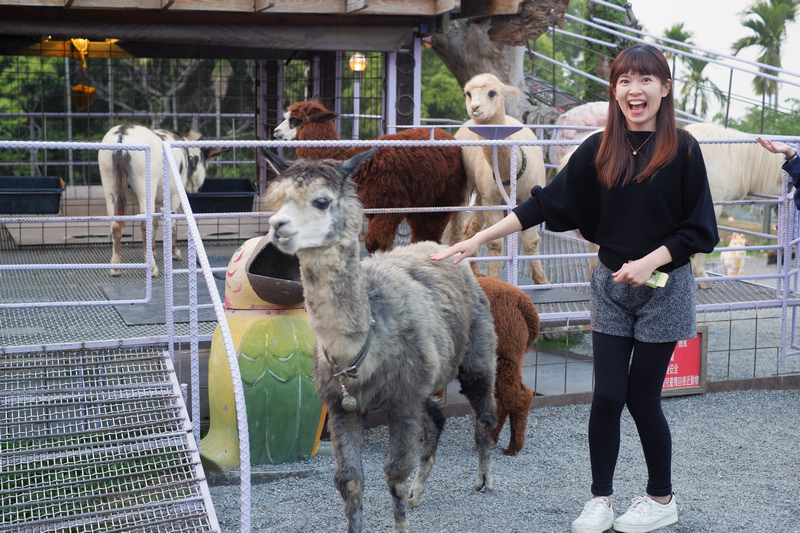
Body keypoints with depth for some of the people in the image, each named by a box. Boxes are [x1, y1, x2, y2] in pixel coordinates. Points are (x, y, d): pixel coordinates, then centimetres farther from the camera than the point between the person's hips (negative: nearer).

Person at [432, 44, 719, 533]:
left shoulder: (683, 150, -8)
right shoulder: (599, 150, 1)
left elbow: (699, 230, -6)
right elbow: (547, 204, 0)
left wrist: (649, 262, -18)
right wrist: (480, 238, -5)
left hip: (664, 287, -3)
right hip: (610, 284, 3)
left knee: (642, 397, 3)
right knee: (607, 395, 2)